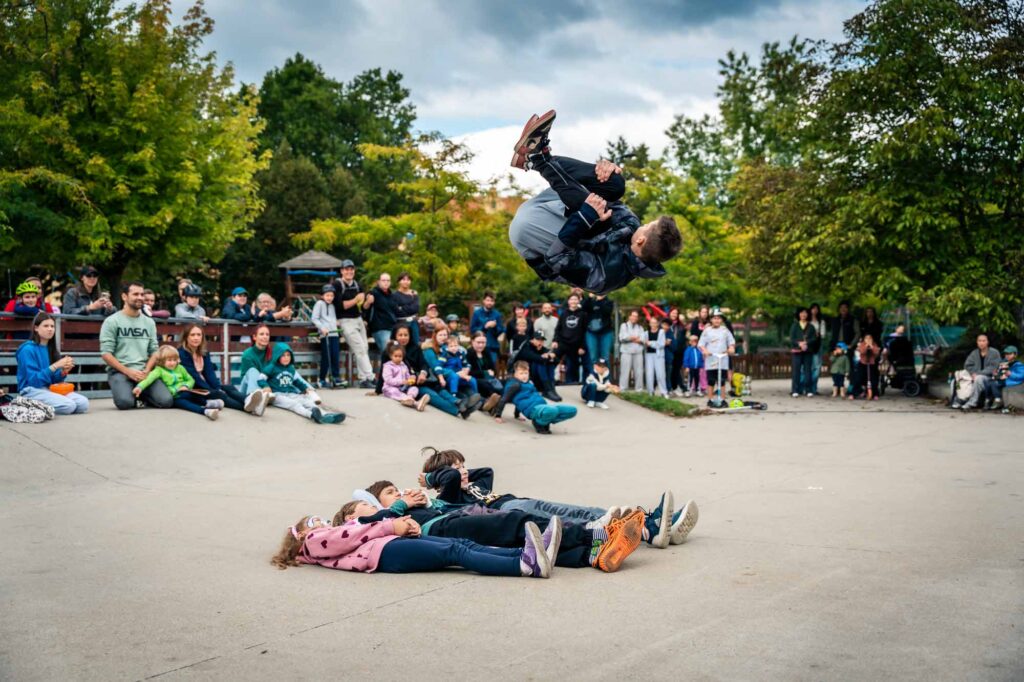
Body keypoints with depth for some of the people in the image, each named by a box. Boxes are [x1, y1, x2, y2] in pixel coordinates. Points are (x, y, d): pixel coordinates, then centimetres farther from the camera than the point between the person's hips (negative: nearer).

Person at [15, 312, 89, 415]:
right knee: (68, 406, -27)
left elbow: (54, 379, 11)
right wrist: (55, 366, -23)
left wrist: (64, 371, -11)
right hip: (32, 390, -7)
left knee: (83, 403, -12)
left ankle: (43, 405, 4)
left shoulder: (50, 348, 11)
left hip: (50, 388, 7)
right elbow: (34, 379, -17)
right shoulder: (28, 349, -10)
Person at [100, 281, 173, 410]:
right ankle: (133, 392, 4)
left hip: (144, 372, 4)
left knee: (167, 401, -20)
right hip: (119, 371, -3)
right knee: (125, 402, -33)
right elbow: (106, 354, -5)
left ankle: (140, 394, 11)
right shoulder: (112, 321, 1)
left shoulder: (149, 322, 15)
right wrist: (128, 371, -13)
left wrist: (146, 371, -7)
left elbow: (154, 351, 12)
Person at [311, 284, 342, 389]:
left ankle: (336, 378, 4)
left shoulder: (332, 306, 22)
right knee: (326, 357, -5)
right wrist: (322, 328, -15)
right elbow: (314, 318, -5)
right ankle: (322, 380, 2)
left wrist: (336, 322, 8)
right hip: (325, 334, -6)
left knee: (336, 356, -1)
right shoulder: (319, 304, 2)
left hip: (334, 333, 6)